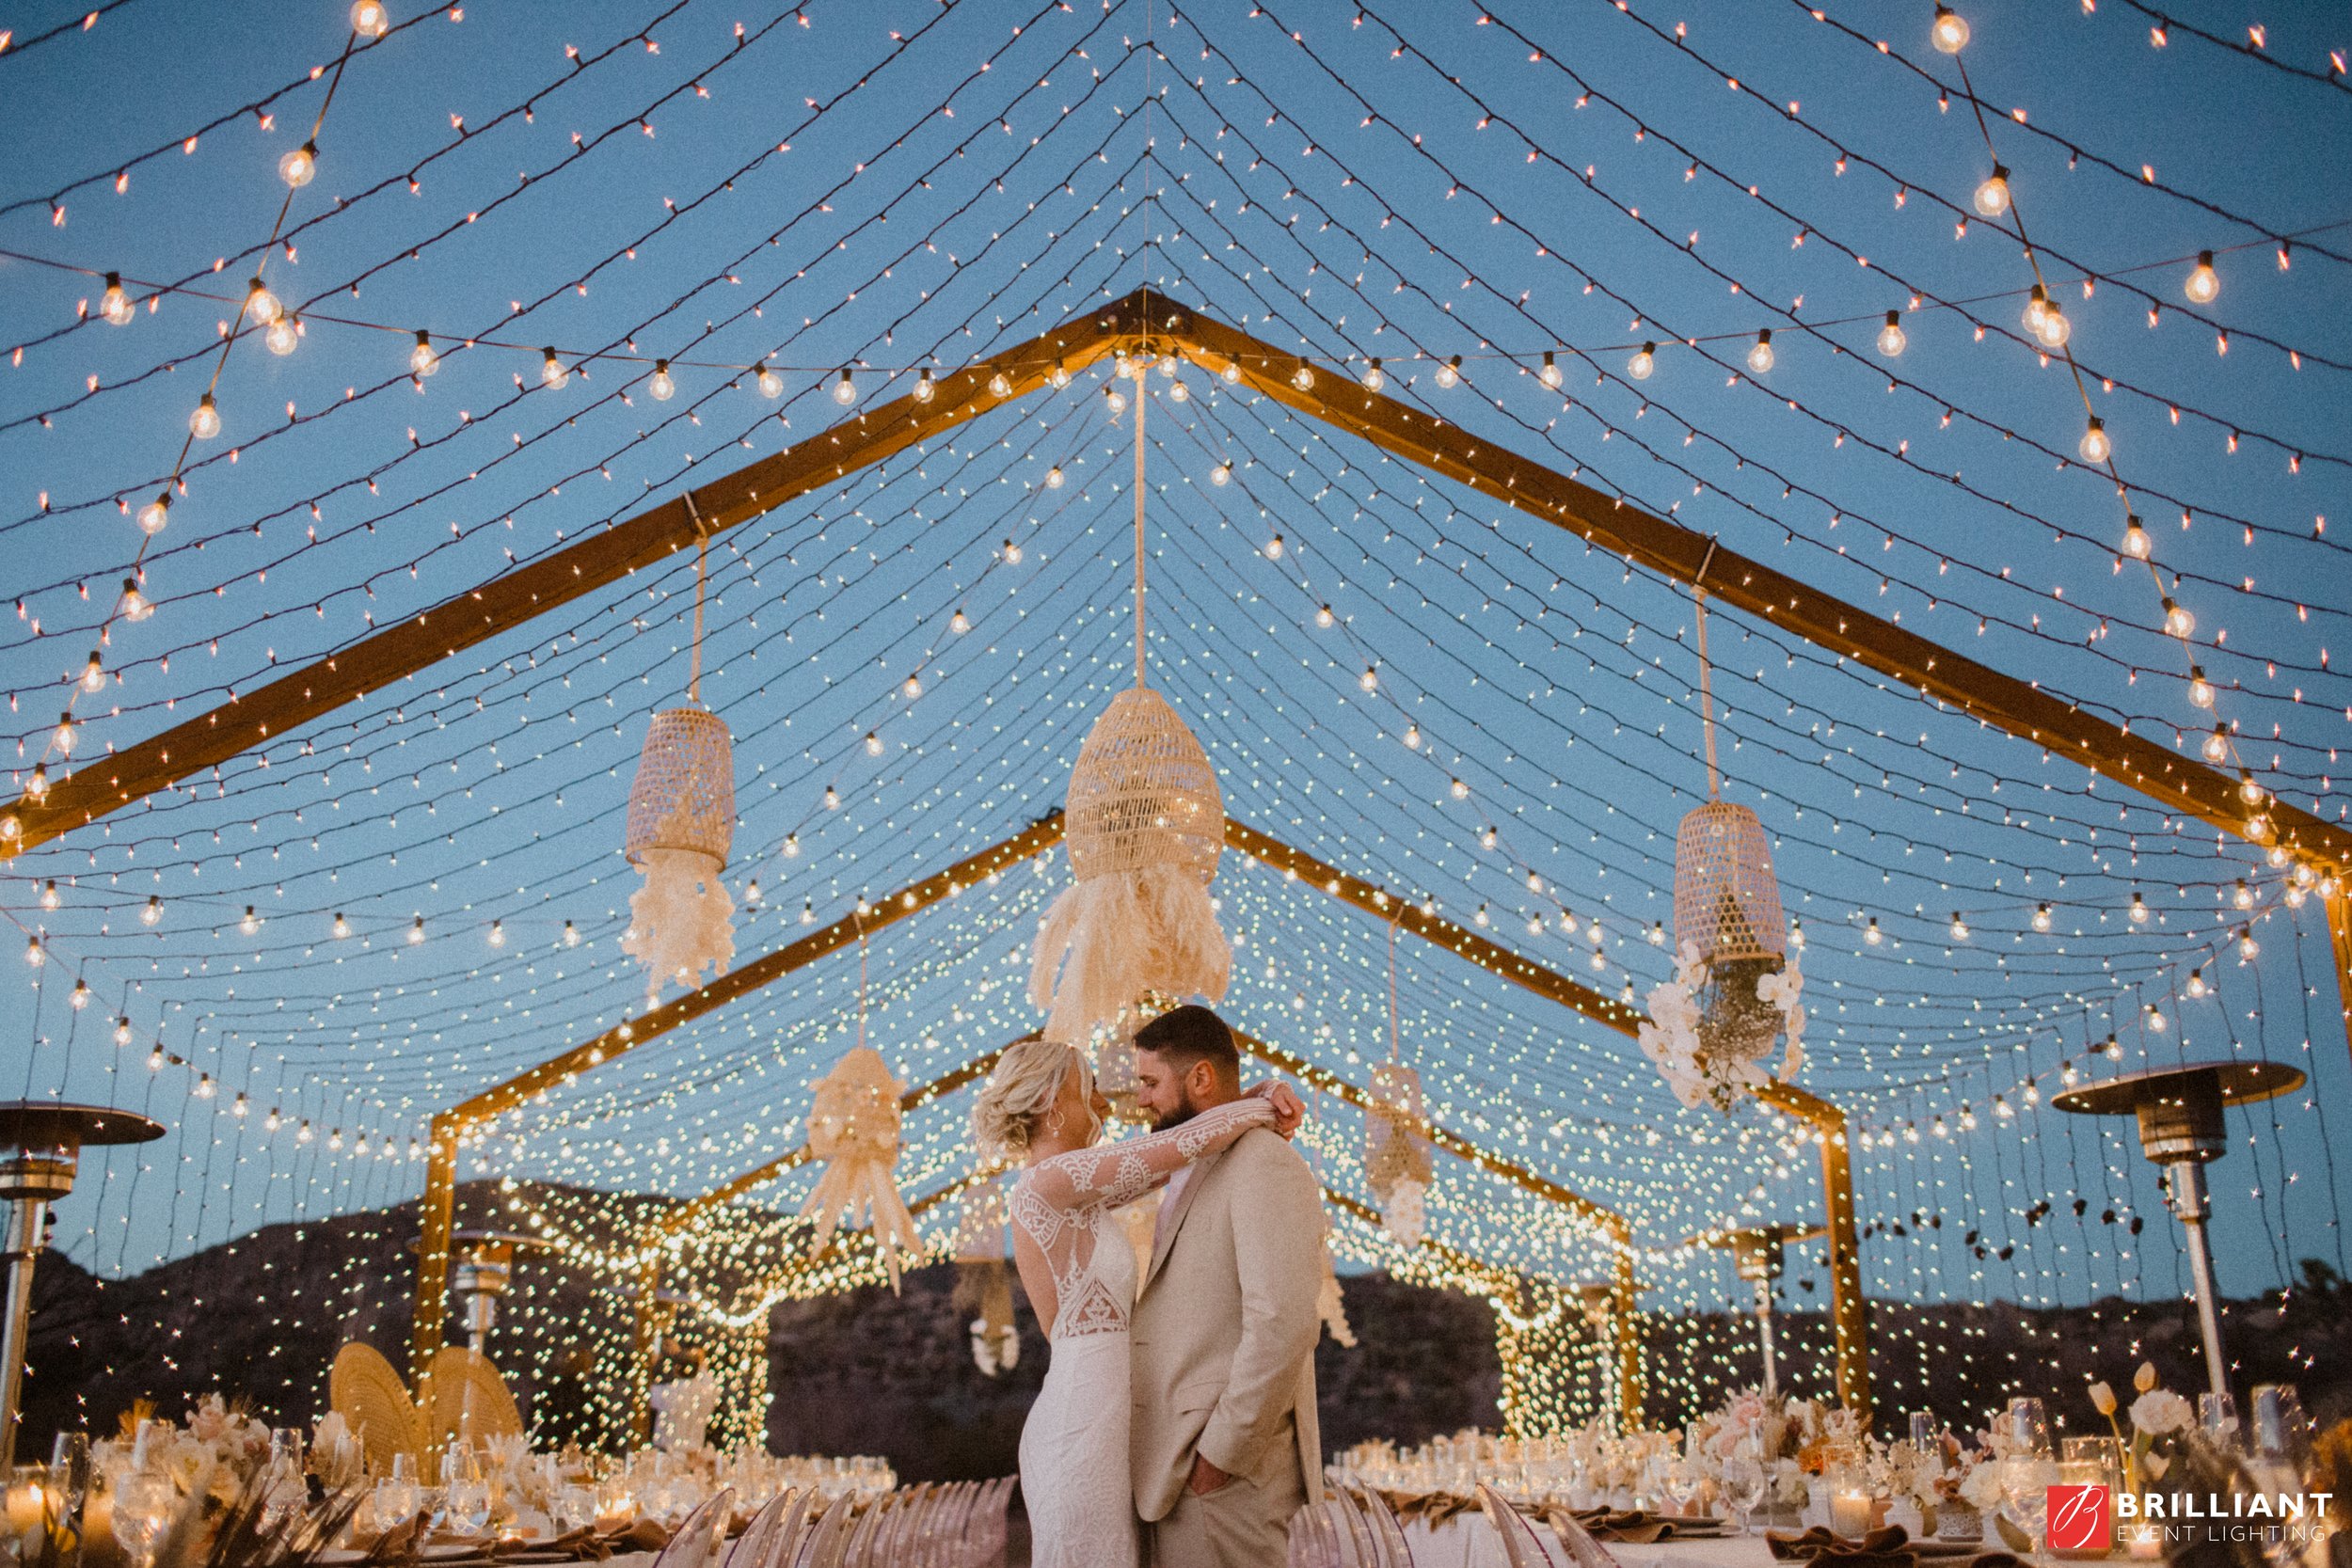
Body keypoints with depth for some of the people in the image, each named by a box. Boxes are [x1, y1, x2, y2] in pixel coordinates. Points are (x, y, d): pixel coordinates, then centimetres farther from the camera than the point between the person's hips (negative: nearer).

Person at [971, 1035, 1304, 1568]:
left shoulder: (1066, 1192, 13)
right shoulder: (1050, 1180, -15)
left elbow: (1169, 1150, 16)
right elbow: (1186, 1143, -19)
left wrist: (1259, 1093, 3)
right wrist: (1261, 1109, -1)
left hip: (1083, 1418, 10)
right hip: (1083, 1428, -10)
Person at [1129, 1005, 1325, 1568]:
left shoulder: (1267, 1167, -14)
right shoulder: (1202, 1174, 18)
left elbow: (1284, 1326, -24)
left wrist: (1220, 1455, -19)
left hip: (1225, 1477, -9)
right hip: (1188, 1467, 9)